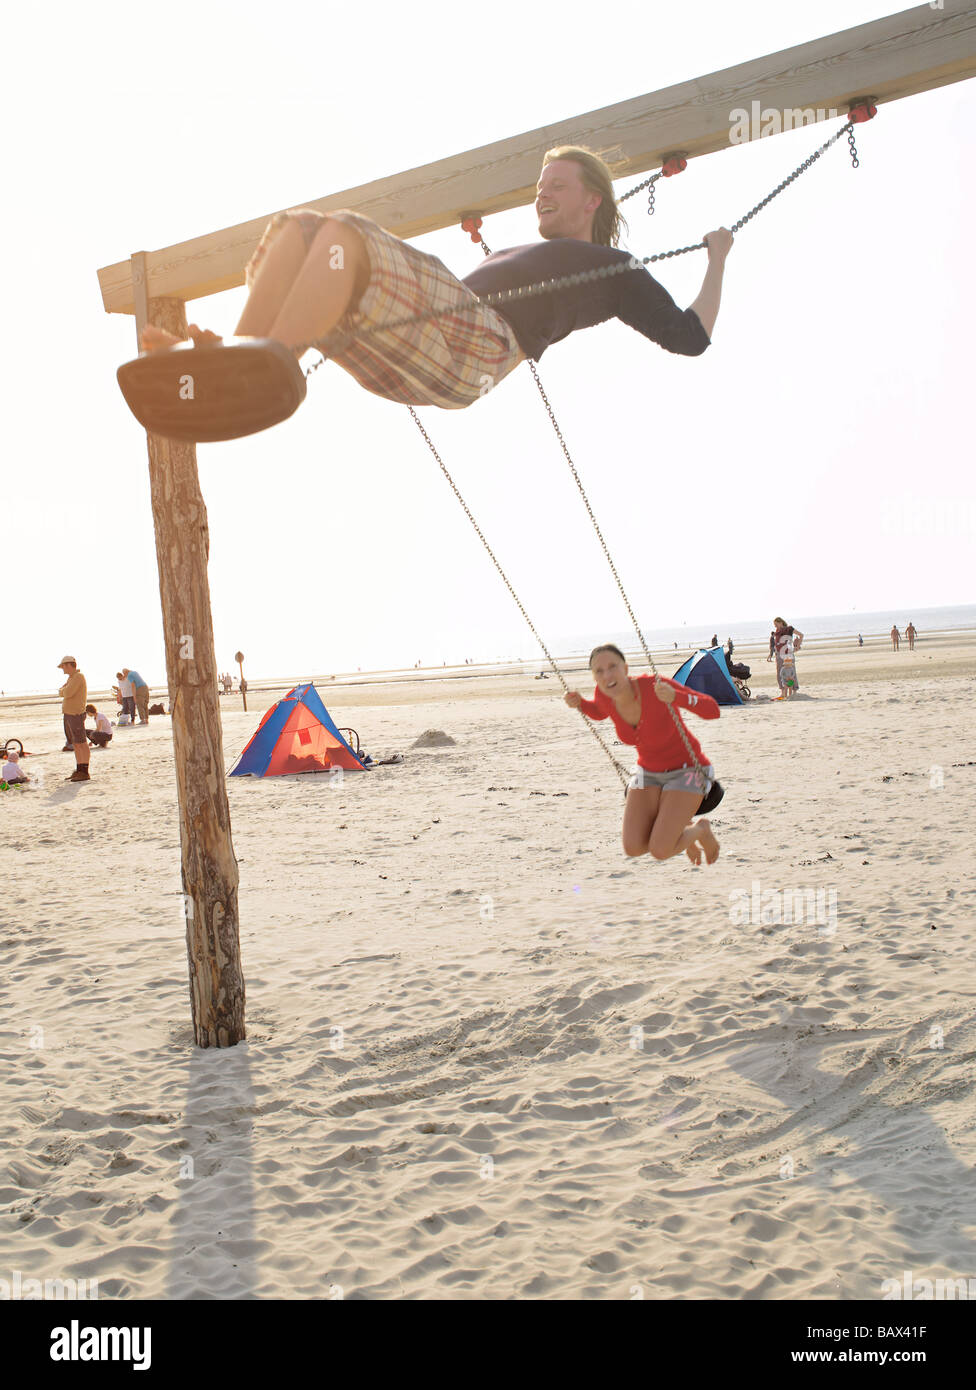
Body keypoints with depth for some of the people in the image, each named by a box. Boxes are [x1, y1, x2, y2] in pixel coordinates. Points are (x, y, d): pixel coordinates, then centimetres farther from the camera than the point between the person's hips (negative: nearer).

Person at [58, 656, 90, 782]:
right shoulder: (71, 678, 20)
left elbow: (67, 693, -20)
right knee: (75, 744, 11)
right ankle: (79, 771, 16)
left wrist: (64, 689, 0)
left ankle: (84, 773, -10)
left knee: (81, 743, -9)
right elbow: (61, 693, 18)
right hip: (68, 714, 10)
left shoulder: (78, 677, -12)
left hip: (76, 714, -10)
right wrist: (64, 690, -2)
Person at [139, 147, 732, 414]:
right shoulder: (513, 256, 43)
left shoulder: (616, 271, 22)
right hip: (409, 364, 8)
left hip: (476, 348, -8)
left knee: (343, 233, -27)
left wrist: (718, 259, 26)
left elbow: (691, 337, 16)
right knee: (297, 227, -5)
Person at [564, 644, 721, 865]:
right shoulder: (604, 694, -15)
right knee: (633, 848, -11)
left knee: (660, 851, -19)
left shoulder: (655, 685, -30)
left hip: (686, 770, -5)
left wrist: (675, 697, -45)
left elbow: (712, 710, -27)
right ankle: (679, 830, 19)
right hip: (649, 772, 5)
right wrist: (579, 703, -10)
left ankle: (700, 829, 13)